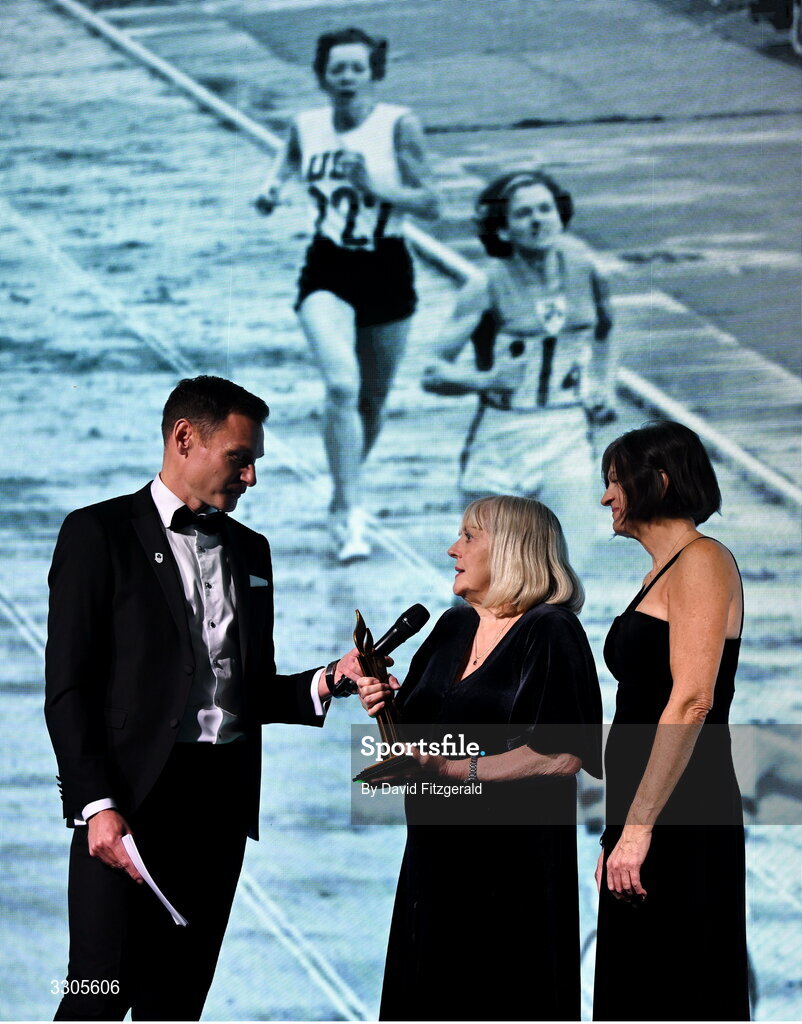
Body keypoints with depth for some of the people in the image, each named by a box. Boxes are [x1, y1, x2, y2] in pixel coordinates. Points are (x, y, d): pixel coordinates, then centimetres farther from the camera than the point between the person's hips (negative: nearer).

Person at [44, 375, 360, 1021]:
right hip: (131, 798, -6)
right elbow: (68, 689, -6)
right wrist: (97, 806, -15)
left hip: (222, 799, 6)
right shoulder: (99, 533, -1)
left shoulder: (250, 550, 19)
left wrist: (325, 683, 1)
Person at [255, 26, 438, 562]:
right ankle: (351, 515, -17)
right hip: (328, 273, 0)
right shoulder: (307, 126, 0)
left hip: (386, 272, 0)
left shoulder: (399, 124, -8)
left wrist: (375, 186, -23)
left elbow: (430, 203, -9)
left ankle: (344, 491, 41)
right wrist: (270, 191, -3)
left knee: (373, 400, 13)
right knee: (342, 385, -23)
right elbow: (285, 166, 19)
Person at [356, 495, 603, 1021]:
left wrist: (452, 770, -22)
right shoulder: (453, 628, 13)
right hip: (437, 854, 7)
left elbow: (564, 756, -19)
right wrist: (386, 710, -5)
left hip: (513, 864, -7)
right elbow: (416, 738, 17)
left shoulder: (550, 632, -10)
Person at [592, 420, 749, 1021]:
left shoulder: (701, 562, -9)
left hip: (677, 815, -10)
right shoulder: (661, 572, 20)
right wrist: (621, 830, 19)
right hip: (644, 815, 10)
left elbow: (692, 701, -20)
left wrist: (637, 827, -23)